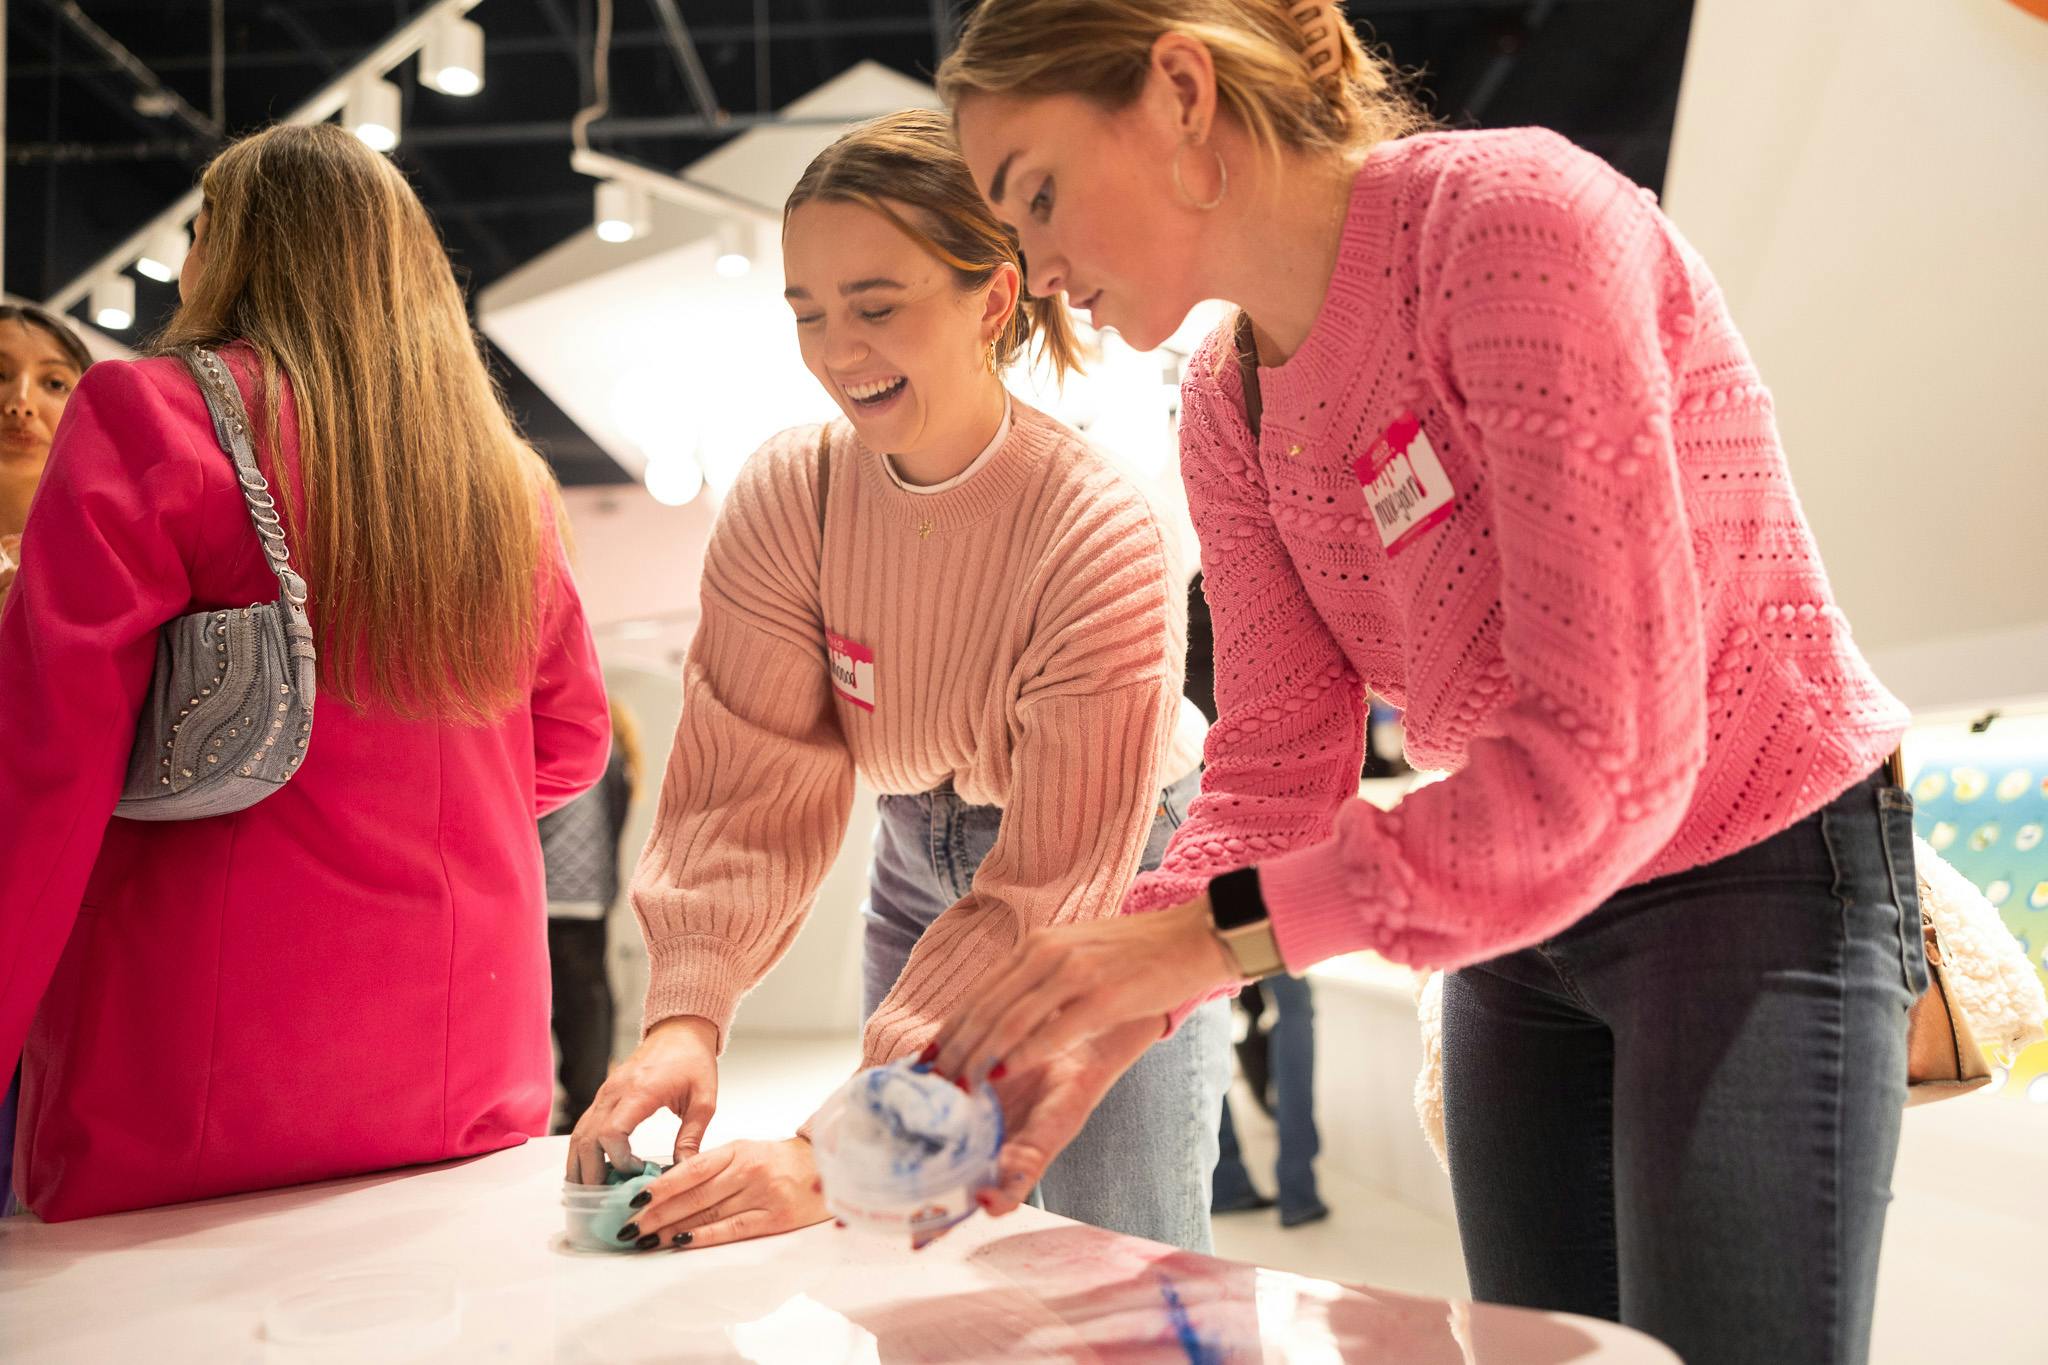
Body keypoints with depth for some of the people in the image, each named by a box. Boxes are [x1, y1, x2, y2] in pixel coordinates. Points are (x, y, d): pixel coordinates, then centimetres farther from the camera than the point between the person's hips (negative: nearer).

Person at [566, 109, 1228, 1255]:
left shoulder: (1105, 539, -31)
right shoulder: (786, 496, -17)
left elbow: (1050, 889, -34)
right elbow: (752, 776, -19)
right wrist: (686, 1014, -35)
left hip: (1121, 877, -3)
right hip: (923, 866, 4)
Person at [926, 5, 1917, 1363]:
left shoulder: (1513, 216, -23)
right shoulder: (1228, 409, 1)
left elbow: (1608, 756, -29)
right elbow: (1274, 778, -3)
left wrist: (1214, 932, -31)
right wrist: (1100, 1018, -18)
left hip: (1757, 878, -7)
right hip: (1522, 918, 7)